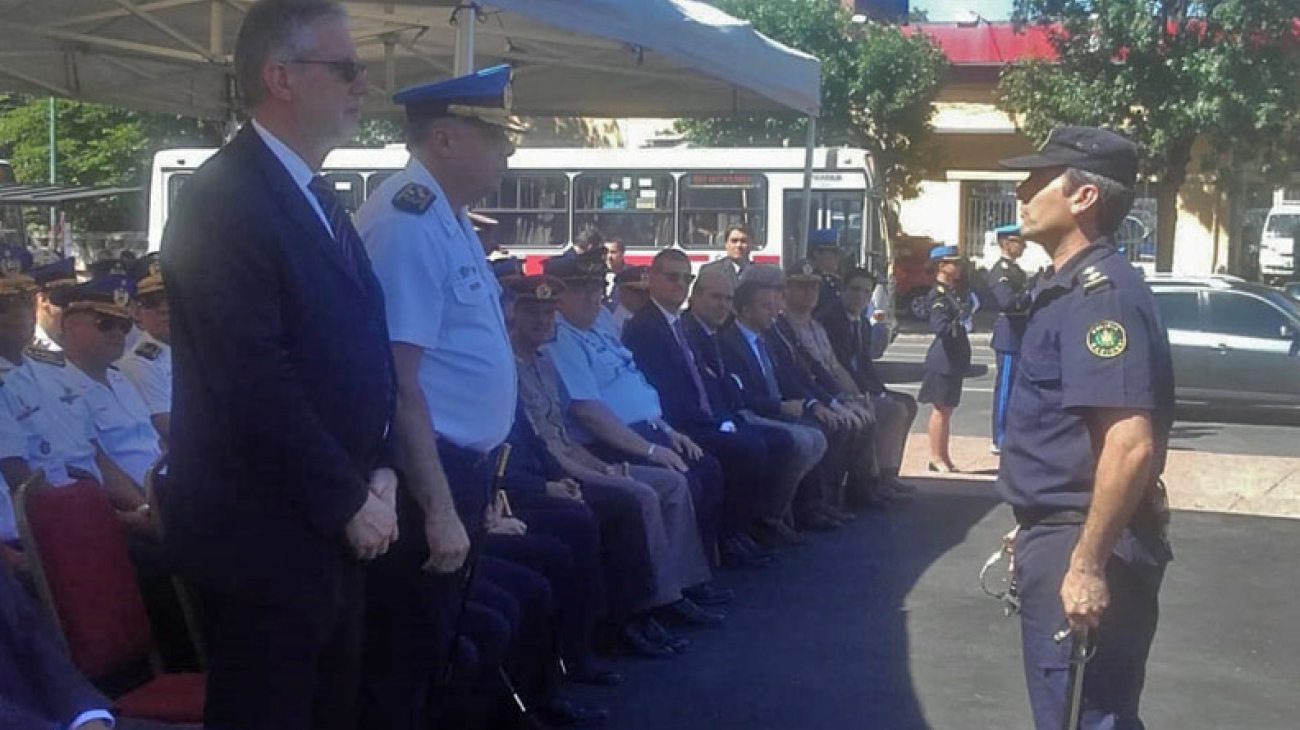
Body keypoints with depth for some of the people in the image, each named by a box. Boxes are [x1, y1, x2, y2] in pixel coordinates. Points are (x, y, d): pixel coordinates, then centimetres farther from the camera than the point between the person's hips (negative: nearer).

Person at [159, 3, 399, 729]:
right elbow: (256, 381, -22)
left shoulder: (322, 200, 14)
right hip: (267, 532, -9)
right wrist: (348, 501, -15)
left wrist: (380, 471, 3)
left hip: (335, 527, 9)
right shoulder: (225, 198, -16)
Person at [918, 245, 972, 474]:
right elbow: (940, 327, -24)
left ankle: (944, 457, 19)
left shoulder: (957, 290, 11)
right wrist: (961, 323, -30)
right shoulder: (937, 296, -15)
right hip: (943, 358, -9)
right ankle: (936, 458, 4)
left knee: (947, 409, 13)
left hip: (955, 357, 9)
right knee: (941, 409, -3)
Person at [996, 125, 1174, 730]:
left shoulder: (1101, 293, -19)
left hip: (1081, 549, -10)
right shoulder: (1071, 288, 13)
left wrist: (1088, 565, -27)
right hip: (1059, 535, 10)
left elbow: (1131, 444, -28)